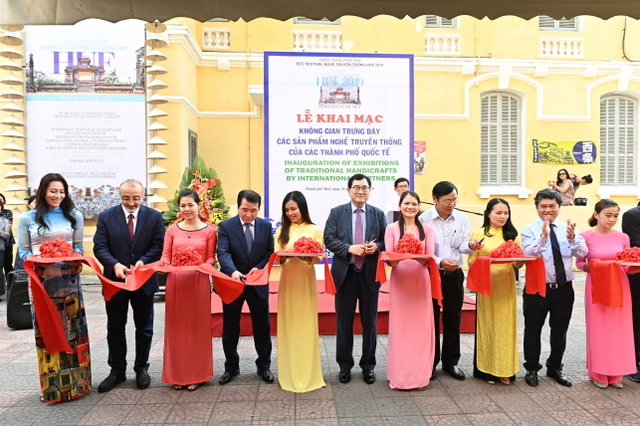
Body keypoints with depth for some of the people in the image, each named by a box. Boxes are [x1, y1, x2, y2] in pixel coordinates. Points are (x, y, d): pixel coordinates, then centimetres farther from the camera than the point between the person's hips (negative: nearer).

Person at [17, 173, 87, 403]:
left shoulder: (75, 216, 8)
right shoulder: (27, 218, 5)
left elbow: (79, 247, 9)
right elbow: (23, 251, 5)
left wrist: (76, 259, -12)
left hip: (69, 280, 1)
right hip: (42, 280, -1)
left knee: (73, 329, 6)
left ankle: (75, 381, 19)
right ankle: (52, 385, 16)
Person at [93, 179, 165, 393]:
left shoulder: (154, 216, -3)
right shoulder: (106, 216, -2)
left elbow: (158, 246, -4)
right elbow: (100, 247, -7)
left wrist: (143, 261, -22)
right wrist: (115, 265, -24)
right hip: (115, 280, 1)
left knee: (144, 328, 10)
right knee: (115, 328, 12)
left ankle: (141, 369, 26)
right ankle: (117, 370, 27)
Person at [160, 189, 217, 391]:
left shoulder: (209, 230, 1)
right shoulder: (172, 230, 7)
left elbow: (211, 258, 1)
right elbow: (165, 256, 5)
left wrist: (202, 265, -19)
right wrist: (162, 265, -15)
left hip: (199, 282, -2)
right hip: (175, 282, 2)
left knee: (197, 326, 5)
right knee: (176, 326, 7)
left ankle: (196, 374, 18)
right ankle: (177, 374, 21)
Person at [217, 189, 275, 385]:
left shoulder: (266, 226, 0)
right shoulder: (226, 226, -7)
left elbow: (270, 253, 1)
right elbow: (223, 252, -19)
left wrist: (258, 269, -16)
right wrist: (233, 271, -37)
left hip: (258, 282, 1)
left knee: (262, 326, 10)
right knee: (230, 327, 10)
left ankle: (264, 366, 26)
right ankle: (231, 367, 27)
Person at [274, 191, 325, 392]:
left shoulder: (315, 230, -1)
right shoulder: (282, 231, 8)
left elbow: (319, 257, -3)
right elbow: (277, 257, 5)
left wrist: (307, 256, -23)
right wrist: (283, 257, -17)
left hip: (306, 280, -2)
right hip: (288, 280, 2)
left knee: (306, 325, 4)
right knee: (288, 325, 6)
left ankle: (307, 373, 18)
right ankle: (289, 373, 20)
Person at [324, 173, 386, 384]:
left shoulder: (378, 214, 6)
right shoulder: (336, 212, 2)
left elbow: (386, 241, 6)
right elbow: (329, 239, -5)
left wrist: (376, 246, -16)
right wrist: (349, 248, -19)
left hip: (370, 274, 1)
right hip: (345, 273, -1)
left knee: (369, 322, 10)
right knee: (344, 322, 9)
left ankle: (368, 366, 26)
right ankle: (345, 365, 25)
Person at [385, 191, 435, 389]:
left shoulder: (426, 229, 7)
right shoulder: (392, 229, 2)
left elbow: (430, 257, 1)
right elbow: (388, 259, -2)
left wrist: (422, 259, -21)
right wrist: (395, 260, -25)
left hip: (420, 280, 2)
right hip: (400, 281, -1)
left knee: (421, 326, 4)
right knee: (400, 326, 1)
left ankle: (419, 374, 17)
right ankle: (399, 375, 12)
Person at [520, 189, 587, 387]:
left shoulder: (568, 228, 2)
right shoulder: (529, 230, -7)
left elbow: (582, 253, -10)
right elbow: (528, 255, -21)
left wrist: (572, 238, -29)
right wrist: (543, 236, -34)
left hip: (564, 287, 3)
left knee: (560, 330, 16)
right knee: (533, 329, 8)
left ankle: (555, 368, 34)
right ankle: (532, 369, 25)